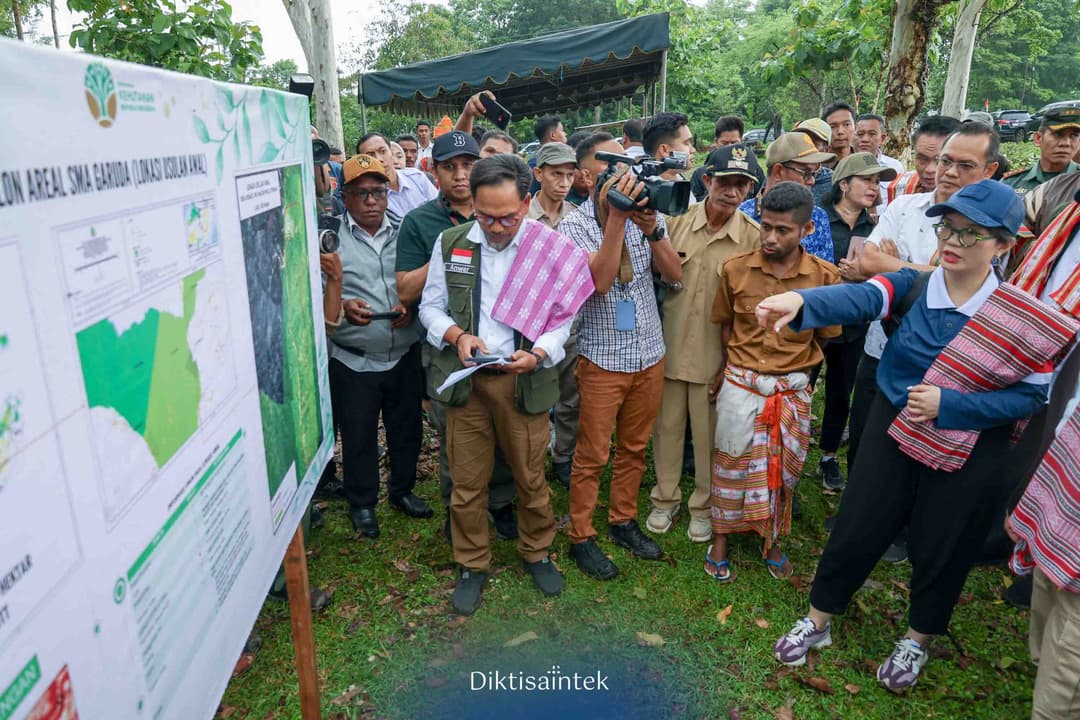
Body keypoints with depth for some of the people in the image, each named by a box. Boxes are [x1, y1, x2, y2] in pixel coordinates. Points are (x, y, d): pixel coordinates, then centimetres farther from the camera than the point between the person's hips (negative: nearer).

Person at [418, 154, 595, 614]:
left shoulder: (551, 250, -5)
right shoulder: (450, 243, 1)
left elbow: (562, 317, 1)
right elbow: (430, 306, 8)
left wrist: (538, 355, -17)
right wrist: (457, 335, -12)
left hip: (525, 381, -1)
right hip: (465, 379, 2)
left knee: (531, 477, 12)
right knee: (467, 481, 10)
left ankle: (536, 553, 38)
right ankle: (472, 566, 31)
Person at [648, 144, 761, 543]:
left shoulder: (754, 237, -9)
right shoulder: (676, 221, -4)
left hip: (716, 355, -2)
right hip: (669, 347, 2)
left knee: (709, 434, 12)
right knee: (667, 426, 15)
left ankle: (703, 505, 34)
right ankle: (666, 498, 35)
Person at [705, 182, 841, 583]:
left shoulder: (824, 277, -10)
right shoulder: (735, 269, -8)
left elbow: (824, 336, 4)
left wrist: (791, 366, 5)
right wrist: (740, 363, 7)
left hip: (793, 391, 1)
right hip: (740, 385, 0)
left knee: (783, 470, 15)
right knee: (732, 464, 11)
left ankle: (772, 540, 37)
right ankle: (720, 539, 30)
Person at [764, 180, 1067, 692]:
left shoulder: (1023, 317, -12)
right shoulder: (915, 283, -11)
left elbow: (1032, 395, -10)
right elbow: (861, 297, -31)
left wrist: (949, 405, -23)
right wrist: (801, 301, -53)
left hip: (968, 453, -1)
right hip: (893, 429, 1)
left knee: (942, 549, 14)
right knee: (856, 530, 7)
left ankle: (917, 640, 43)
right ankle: (818, 621, 31)